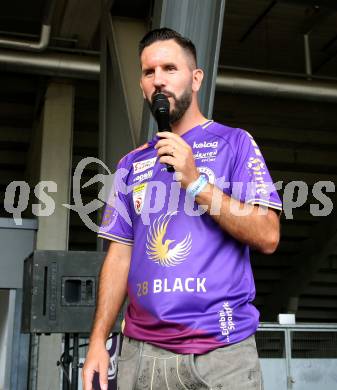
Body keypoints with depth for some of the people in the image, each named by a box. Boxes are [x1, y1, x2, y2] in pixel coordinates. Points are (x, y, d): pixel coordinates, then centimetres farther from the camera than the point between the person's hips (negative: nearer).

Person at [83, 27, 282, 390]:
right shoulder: (132, 163, 12)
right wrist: (98, 340, 2)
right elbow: (120, 255, 10)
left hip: (221, 347, -3)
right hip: (141, 349, 4)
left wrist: (195, 181, -15)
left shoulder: (234, 142, 1)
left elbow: (267, 237, -7)